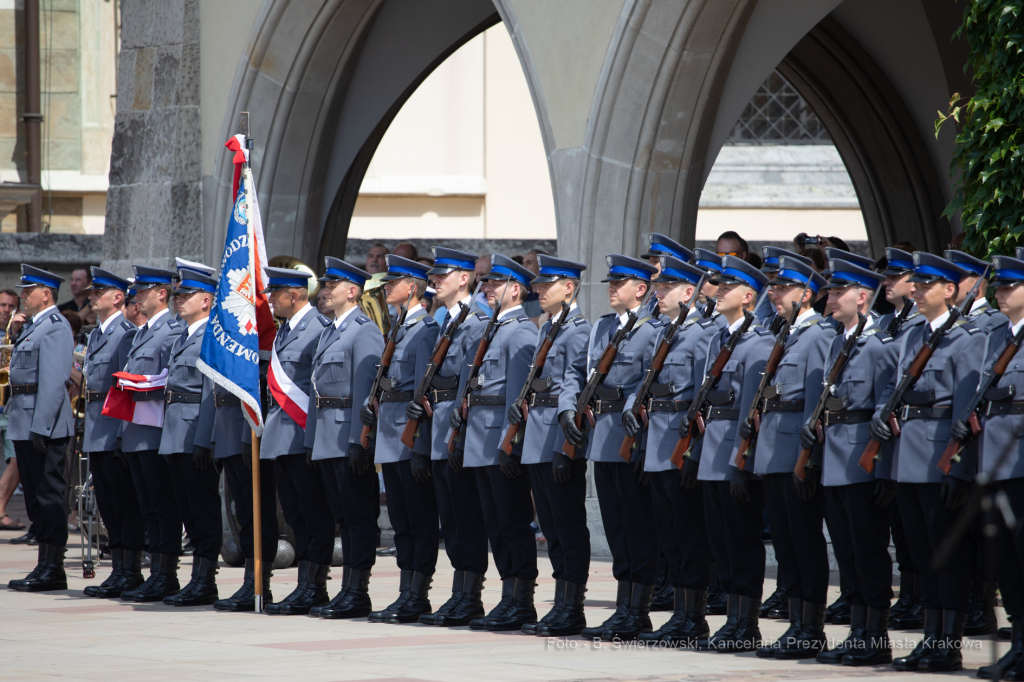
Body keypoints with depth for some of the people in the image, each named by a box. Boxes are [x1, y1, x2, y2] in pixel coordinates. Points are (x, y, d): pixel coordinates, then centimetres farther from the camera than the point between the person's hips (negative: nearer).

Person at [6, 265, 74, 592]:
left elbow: (54, 381, -19)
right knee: (34, 493, 11)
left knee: (48, 494, -6)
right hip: (24, 424, 10)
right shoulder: (31, 326, 19)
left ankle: (53, 569, -4)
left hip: (45, 423, -10)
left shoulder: (55, 328, -12)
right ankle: (45, 565, 16)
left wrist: (40, 427, -23)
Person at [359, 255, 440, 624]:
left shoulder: (426, 330, -12)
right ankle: (407, 594, 15)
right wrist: (371, 402, 4)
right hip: (391, 439, 10)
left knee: (420, 521, -4)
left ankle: (417, 597, -3)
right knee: (401, 521, 11)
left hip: (412, 437, -10)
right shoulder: (397, 328, 17)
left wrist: (419, 449, -20)